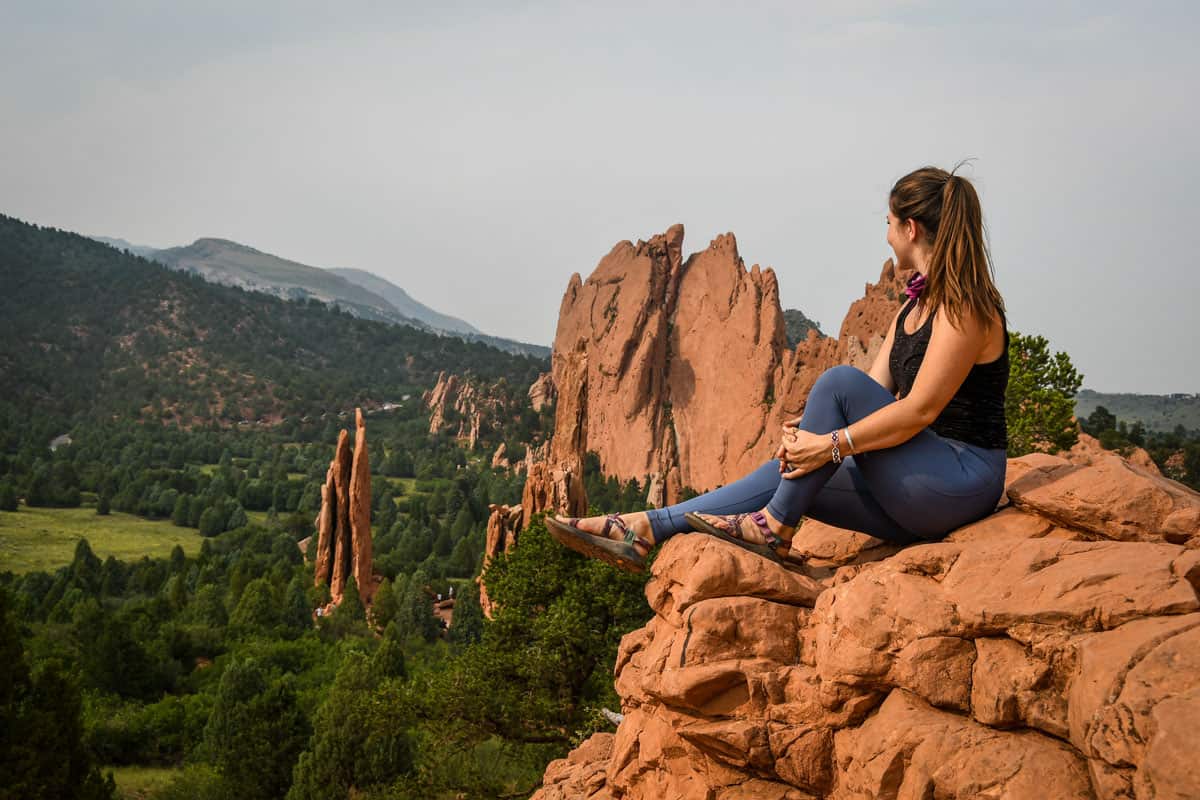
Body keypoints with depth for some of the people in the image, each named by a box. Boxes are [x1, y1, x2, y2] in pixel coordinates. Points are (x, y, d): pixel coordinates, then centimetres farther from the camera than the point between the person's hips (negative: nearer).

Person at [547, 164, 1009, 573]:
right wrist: (805, 431, -7)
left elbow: (921, 409, -21)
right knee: (786, 473, -1)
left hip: (962, 480, -9)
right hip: (916, 492, 9)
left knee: (838, 380, -21)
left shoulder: (965, 306, -13)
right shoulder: (914, 305, 18)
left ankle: (774, 528, -16)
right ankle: (644, 530, -5)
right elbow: (874, 393, 10)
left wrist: (831, 444, -22)